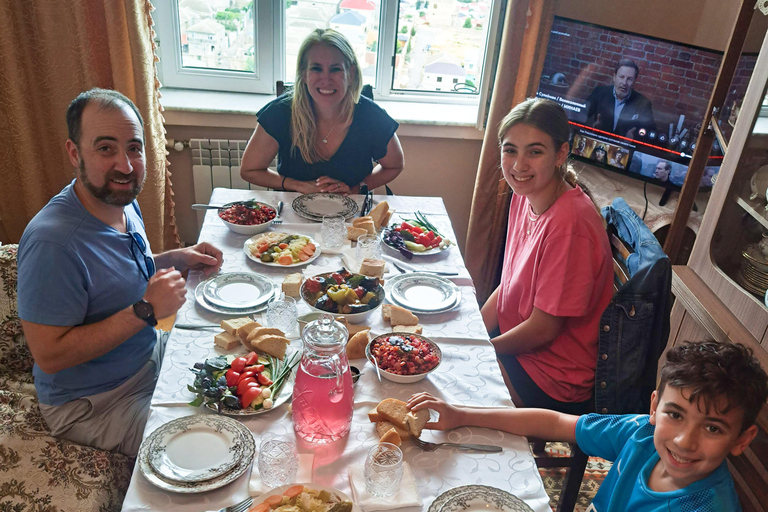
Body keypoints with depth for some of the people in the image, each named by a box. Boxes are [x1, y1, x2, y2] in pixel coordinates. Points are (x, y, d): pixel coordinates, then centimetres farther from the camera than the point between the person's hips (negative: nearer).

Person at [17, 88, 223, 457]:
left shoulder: (124, 203, -2)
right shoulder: (51, 242, -31)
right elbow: (49, 355, -28)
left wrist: (178, 259, -2)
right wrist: (145, 311, -31)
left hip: (151, 354, 9)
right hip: (92, 405, -8)